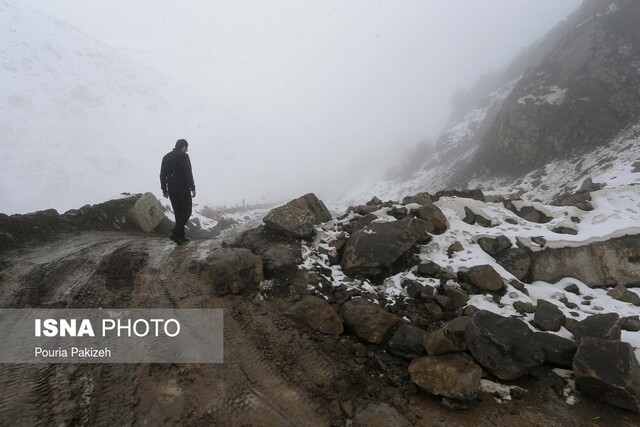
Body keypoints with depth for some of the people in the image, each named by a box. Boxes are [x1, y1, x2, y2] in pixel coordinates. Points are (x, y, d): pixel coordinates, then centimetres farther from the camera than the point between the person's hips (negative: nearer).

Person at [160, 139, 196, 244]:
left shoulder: (166, 157, 13)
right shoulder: (184, 156, -8)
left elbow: (162, 175, 13)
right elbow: (188, 174, -15)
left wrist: (164, 190, 17)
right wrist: (193, 188, -10)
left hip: (171, 190, 7)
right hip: (183, 189, -7)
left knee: (178, 213, 13)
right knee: (186, 212, 2)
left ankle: (181, 236, 16)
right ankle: (175, 233, -11)